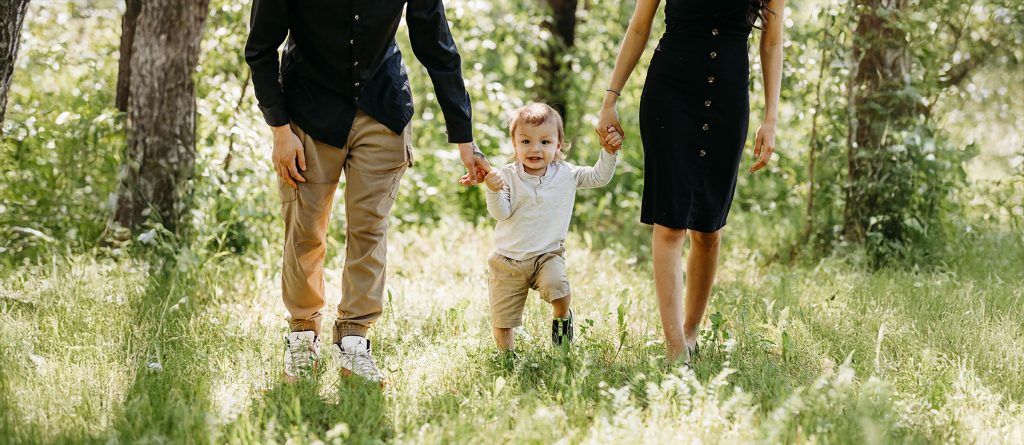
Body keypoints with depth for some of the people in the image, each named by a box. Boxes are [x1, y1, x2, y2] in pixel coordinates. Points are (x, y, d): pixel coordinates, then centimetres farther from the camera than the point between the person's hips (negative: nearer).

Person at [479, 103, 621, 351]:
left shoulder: (565, 174, -1)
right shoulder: (507, 177, -9)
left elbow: (599, 177, 7)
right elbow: (501, 213, -14)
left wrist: (608, 153, -8)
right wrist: (494, 191, -34)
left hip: (548, 255, 0)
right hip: (507, 260, 0)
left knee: (557, 287, -31)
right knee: (502, 321, 2)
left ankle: (562, 317, 3)